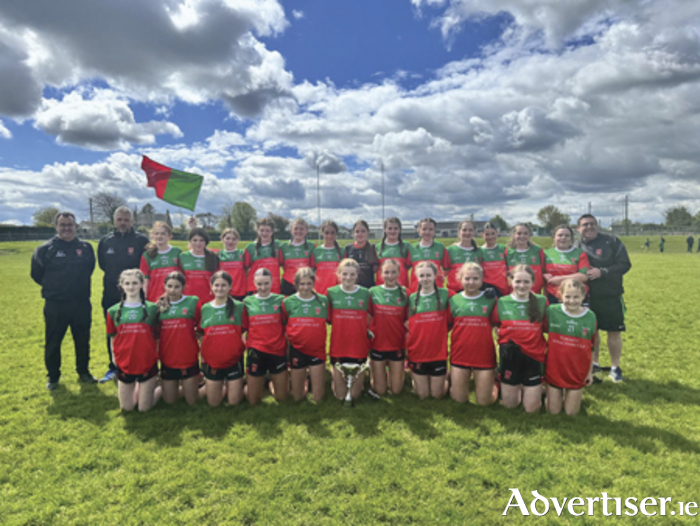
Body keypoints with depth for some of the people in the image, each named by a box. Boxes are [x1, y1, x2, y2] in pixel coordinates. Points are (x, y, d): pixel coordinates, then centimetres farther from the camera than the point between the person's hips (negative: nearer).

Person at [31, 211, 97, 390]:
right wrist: (52, 287, 9)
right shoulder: (45, 249, -3)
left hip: (81, 303, 2)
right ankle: (53, 377, 24)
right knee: (52, 343, 8)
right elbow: (36, 274, 7)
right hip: (55, 305, -1)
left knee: (83, 341, 11)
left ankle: (83, 372, 27)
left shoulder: (85, 247, 3)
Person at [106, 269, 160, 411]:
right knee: (126, 408, 13)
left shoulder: (152, 308, -4)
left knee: (144, 408, 5)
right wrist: (115, 356, -1)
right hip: (124, 364, 2)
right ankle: (137, 387, 41)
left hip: (147, 363, -2)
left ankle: (159, 386, 33)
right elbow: (113, 338, 8)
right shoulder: (113, 311, 2)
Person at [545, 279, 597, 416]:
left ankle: (576, 394, 39)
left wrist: (590, 371, 5)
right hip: (554, 369, 0)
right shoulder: (552, 311, -12)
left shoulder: (590, 317, -7)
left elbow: (591, 347, 2)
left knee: (571, 412, 10)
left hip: (578, 373, 1)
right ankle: (558, 394, 38)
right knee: (553, 411, 9)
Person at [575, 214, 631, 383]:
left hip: (611, 296, -2)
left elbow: (624, 265, -8)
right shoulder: (576, 246, 3)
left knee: (614, 332, 4)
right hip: (587, 296, 2)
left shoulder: (612, 242, -4)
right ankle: (594, 363, 30)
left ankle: (615, 367, 21)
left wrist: (602, 272, -18)